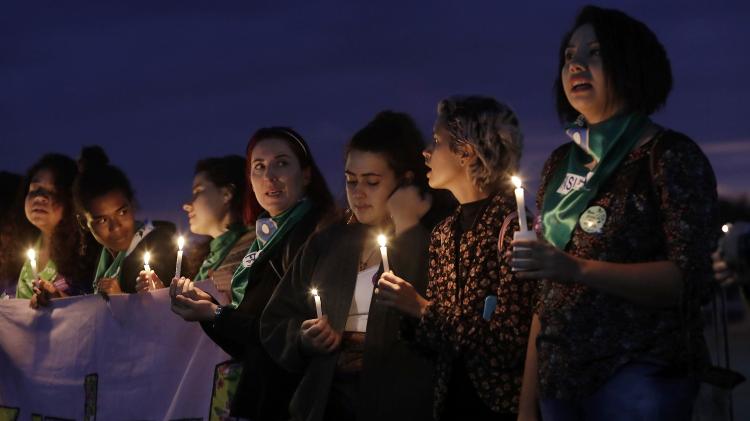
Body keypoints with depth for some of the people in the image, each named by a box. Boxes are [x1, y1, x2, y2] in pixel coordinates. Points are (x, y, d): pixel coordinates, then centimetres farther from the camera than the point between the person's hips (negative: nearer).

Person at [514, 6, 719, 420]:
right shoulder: (560, 164, 11)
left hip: (639, 373, -5)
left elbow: (691, 278, -15)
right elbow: (545, 292, 13)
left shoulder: (669, 154, -5)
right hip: (562, 378, 6)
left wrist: (579, 269, -25)